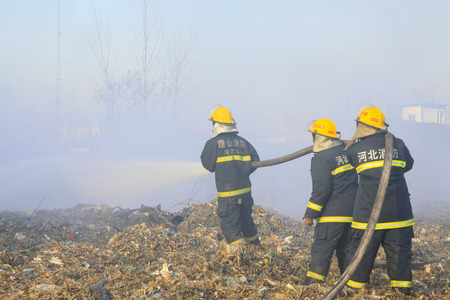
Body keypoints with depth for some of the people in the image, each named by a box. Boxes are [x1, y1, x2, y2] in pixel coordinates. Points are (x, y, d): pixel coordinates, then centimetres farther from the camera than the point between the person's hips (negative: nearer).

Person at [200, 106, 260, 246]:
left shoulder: (213, 143, -10)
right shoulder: (243, 142, 4)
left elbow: (208, 165, -3)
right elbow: (255, 161, 8)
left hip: (227, 194, -6)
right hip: (245, 190, 6)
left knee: (231, 228, 1)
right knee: (247, 222, 24)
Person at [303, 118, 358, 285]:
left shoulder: (322, 159, -12)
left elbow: (321, 189, -17)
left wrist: (310, 214, -12)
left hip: (332, 215, -8)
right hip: (352, 212, 8)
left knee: (321, 252, -5)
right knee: (346, 251, 15)